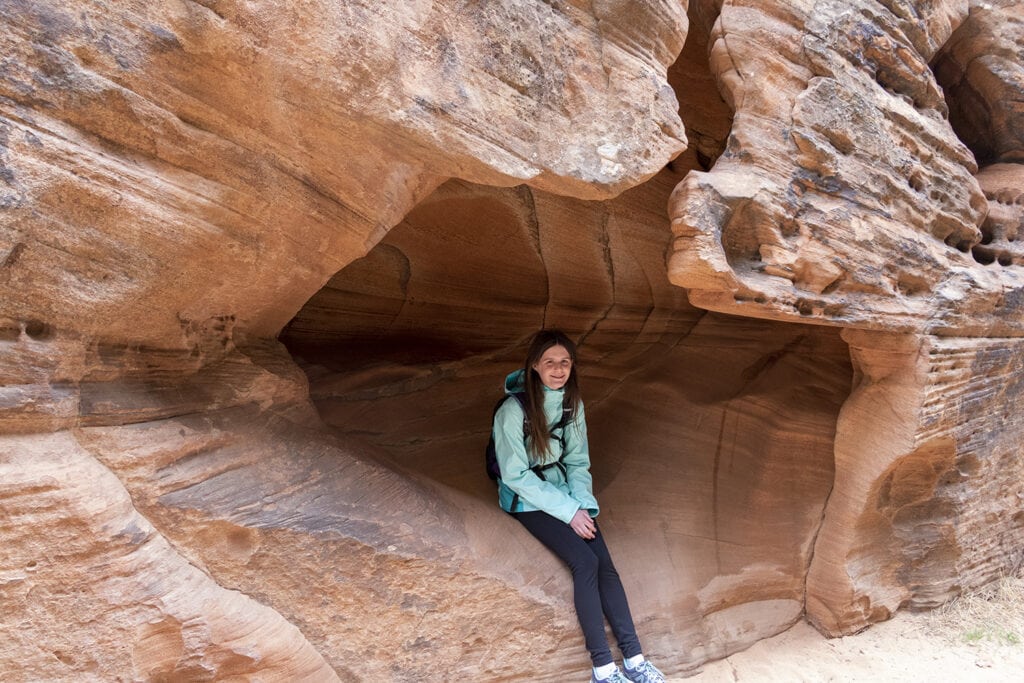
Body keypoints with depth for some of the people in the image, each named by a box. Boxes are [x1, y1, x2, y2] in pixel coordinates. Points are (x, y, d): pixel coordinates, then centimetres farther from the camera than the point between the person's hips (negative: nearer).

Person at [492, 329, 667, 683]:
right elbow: (517, 476, -18)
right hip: (527, 499, -5)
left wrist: (583, 504, -11)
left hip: (563, 490, 5)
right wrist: (569, 511, -19)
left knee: (604, 561, -14)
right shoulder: (513, 411, -20)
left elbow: (577, 462, 6)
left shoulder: (572, 403, -1)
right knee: (585, 562, -22)